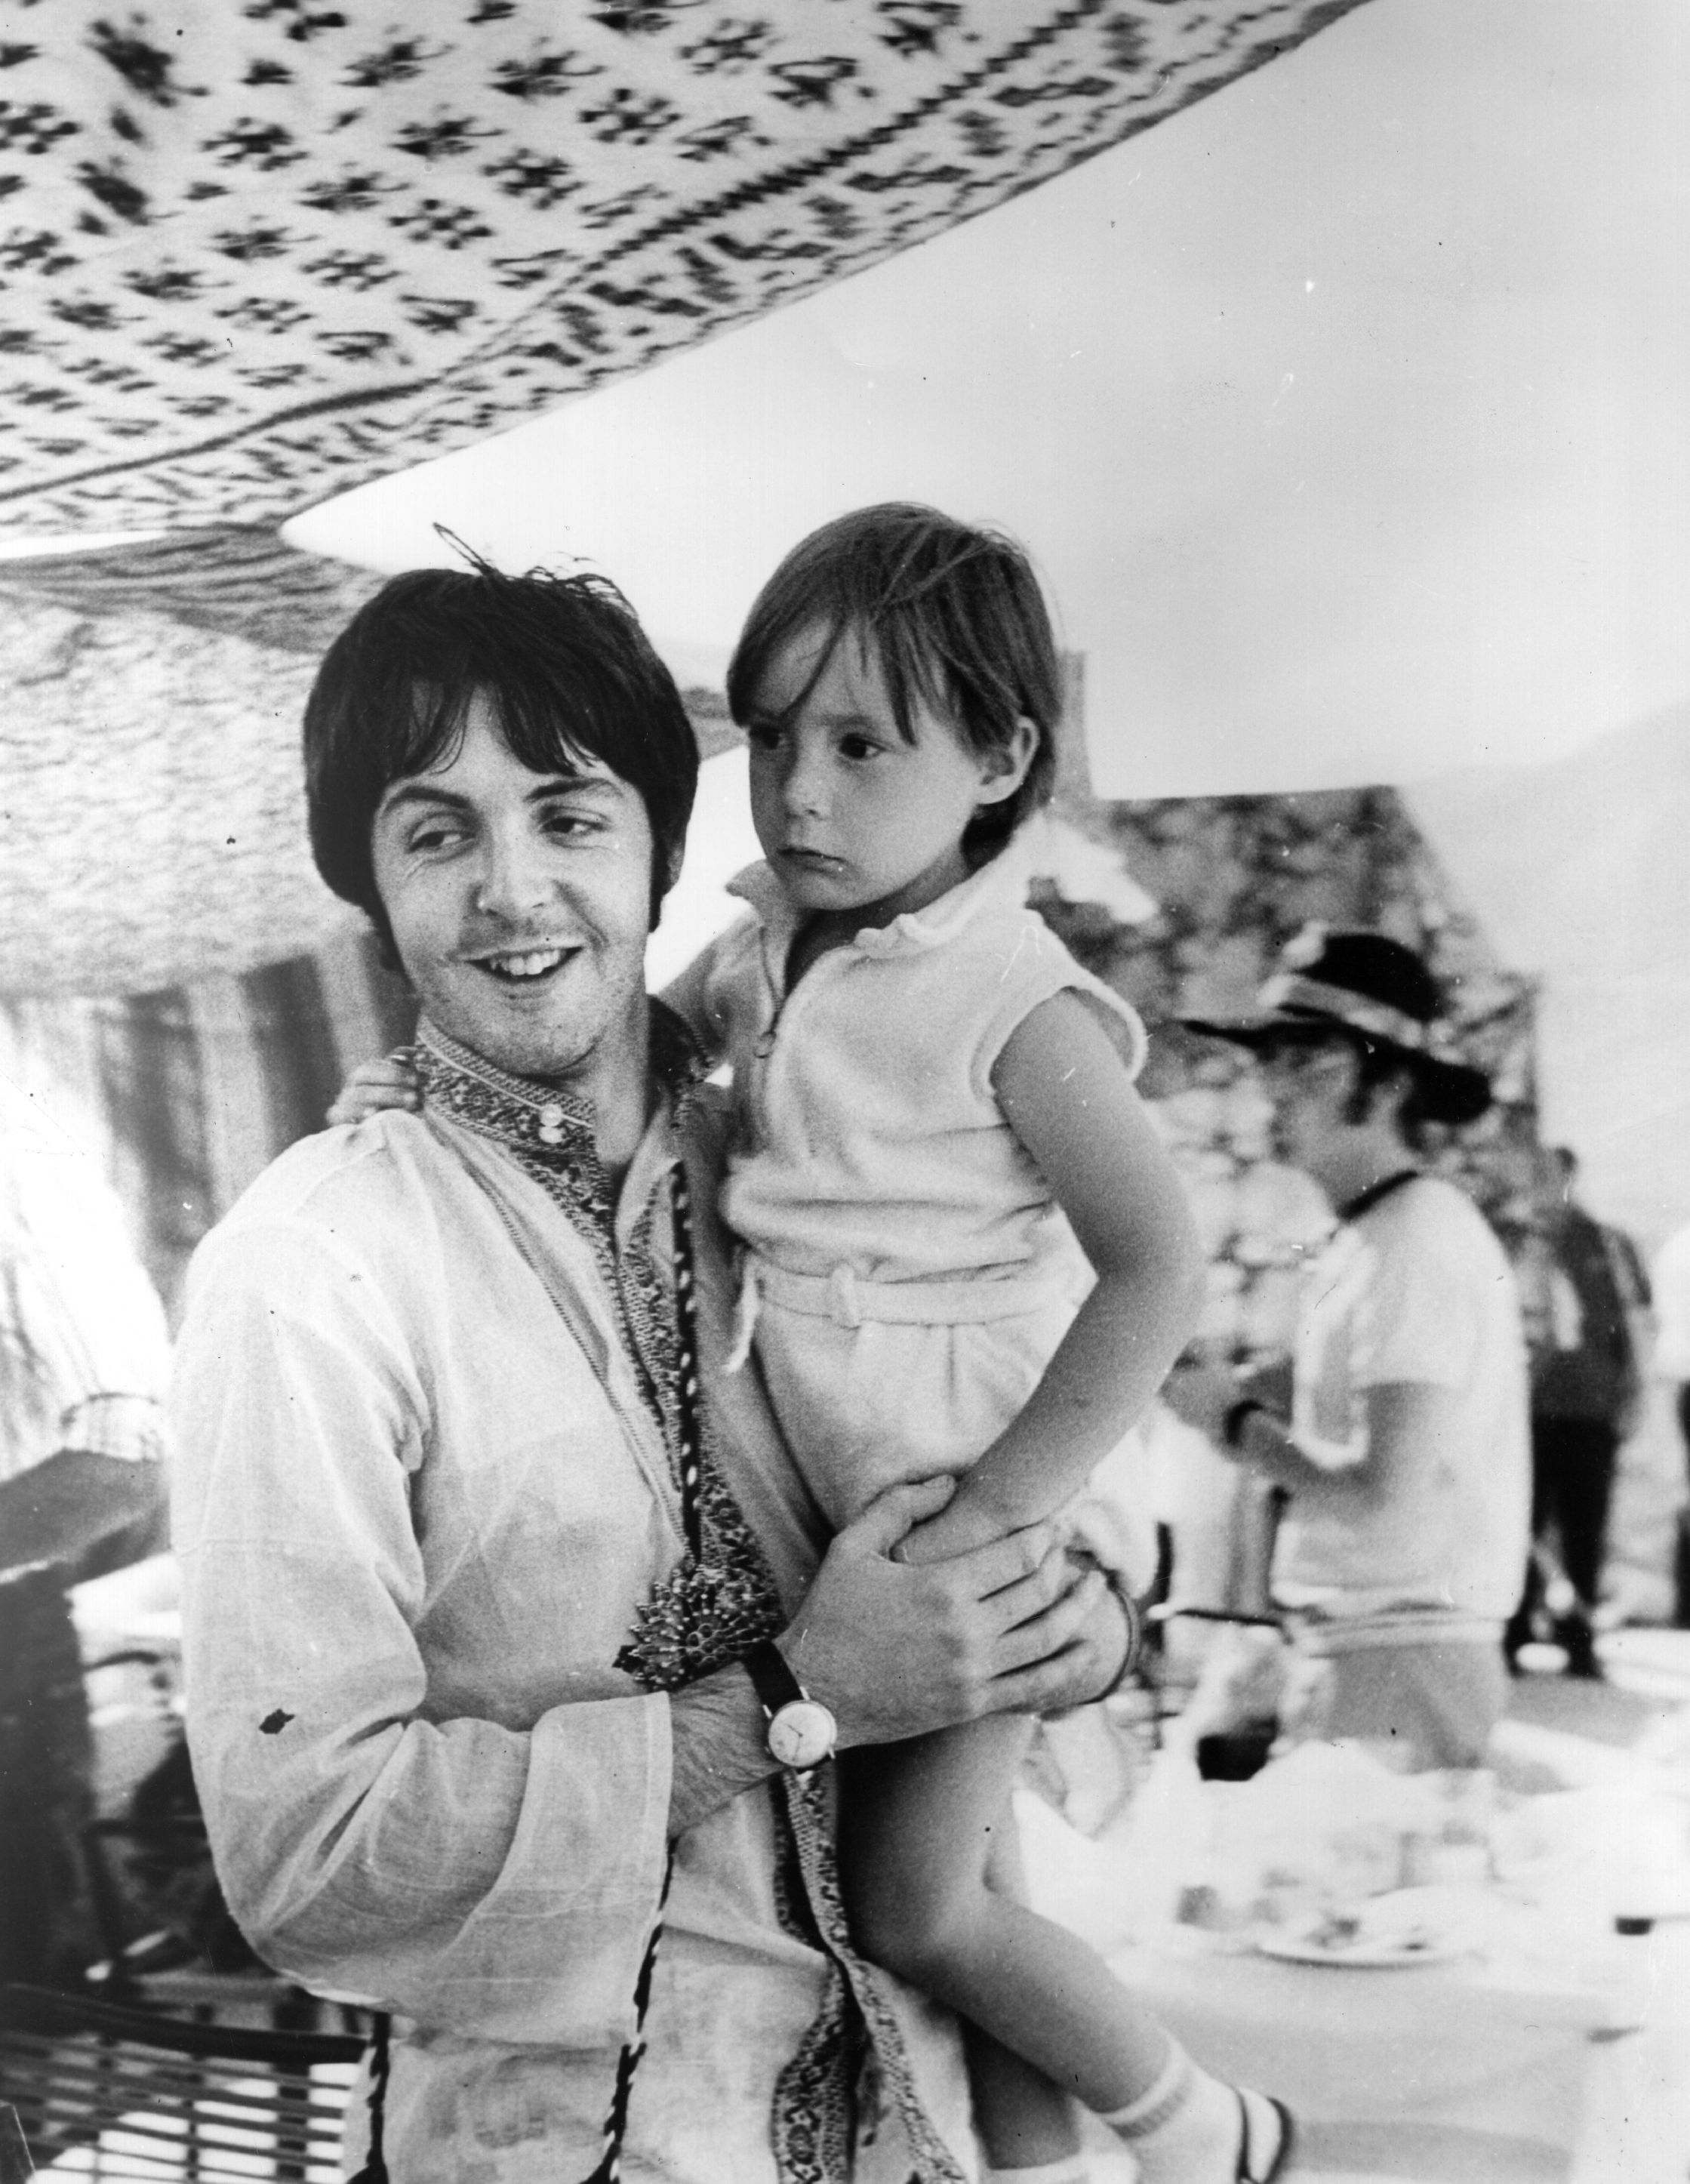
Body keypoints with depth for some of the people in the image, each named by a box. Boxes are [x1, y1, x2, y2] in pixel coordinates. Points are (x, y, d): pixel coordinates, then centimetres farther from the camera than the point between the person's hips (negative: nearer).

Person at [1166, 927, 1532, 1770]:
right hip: (1353, 1641, 8)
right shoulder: (1362, 1242, 14)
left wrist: (1236, 1419, -8)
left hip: (1408, 1658, -8)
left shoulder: (1419, 1236, -14)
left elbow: (1386, 1498, -19)